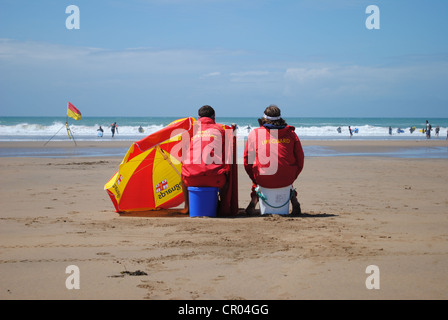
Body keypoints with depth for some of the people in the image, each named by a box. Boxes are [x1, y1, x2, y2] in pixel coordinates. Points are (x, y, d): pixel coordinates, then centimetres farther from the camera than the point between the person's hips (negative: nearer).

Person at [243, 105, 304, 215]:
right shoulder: (291, 134, 5)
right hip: (286, 180, 1)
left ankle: (253, 201, 16)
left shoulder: (255, 134, 2)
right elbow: (300, 160, 9)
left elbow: (247, 161, 6)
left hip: (263, 181, -1)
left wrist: (255, 180, 21)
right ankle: (294, 201, 19)